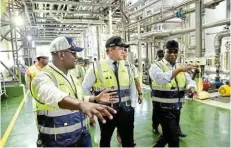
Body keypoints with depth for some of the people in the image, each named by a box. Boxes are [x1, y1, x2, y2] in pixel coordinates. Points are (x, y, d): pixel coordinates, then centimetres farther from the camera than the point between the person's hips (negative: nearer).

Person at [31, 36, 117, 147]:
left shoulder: (71, 76, 7)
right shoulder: (43, 77, -19)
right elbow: (53, 96, -42)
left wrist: (95, 99, 4)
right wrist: (81, 104, -59)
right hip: (58, 140, -7)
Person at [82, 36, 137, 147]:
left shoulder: (126, 67, 4)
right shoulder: (96, 67, -10)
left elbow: (132, 86, 14)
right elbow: (85, 88, -3)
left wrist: (132, 105, 8)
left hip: (125, 110, 4)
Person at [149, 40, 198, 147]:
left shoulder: (180, 68, 10)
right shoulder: (156, 66, -11)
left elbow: (189, 81, -2)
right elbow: (160, 78, -32)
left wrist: (192, 88, -24)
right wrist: (179, 69, -41)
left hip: (176, 107, 7)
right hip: (163, 108, -7)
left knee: (168, 134, 21)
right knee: (172, 136, -4)